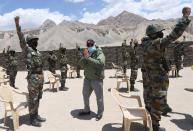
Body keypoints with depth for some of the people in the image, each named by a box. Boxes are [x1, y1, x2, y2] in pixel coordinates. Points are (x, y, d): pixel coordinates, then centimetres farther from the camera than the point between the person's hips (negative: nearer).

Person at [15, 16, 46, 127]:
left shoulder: (38, 52, 16)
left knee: (38, 98, 15)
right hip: (33, 78, -8)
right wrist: (17, 24, -29)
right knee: (33, 99, 1)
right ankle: (32, 118, 12)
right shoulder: (27, 50, -6)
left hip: (40, 77, 8)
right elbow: (21, 39, -20)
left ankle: (36, 115, 27)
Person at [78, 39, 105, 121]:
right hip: (87, 79, 7)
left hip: (97, 79, -6)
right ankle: (86, 110, 38)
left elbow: (100, 63, -30)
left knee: (99, 97, 3)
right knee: (85, 95, 17)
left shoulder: (100, 54, -10)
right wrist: (84, 57, -16)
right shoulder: (87, 53, 9)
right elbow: (81, 64, 2)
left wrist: (88, 58, -29)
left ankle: (100, 113, 21)